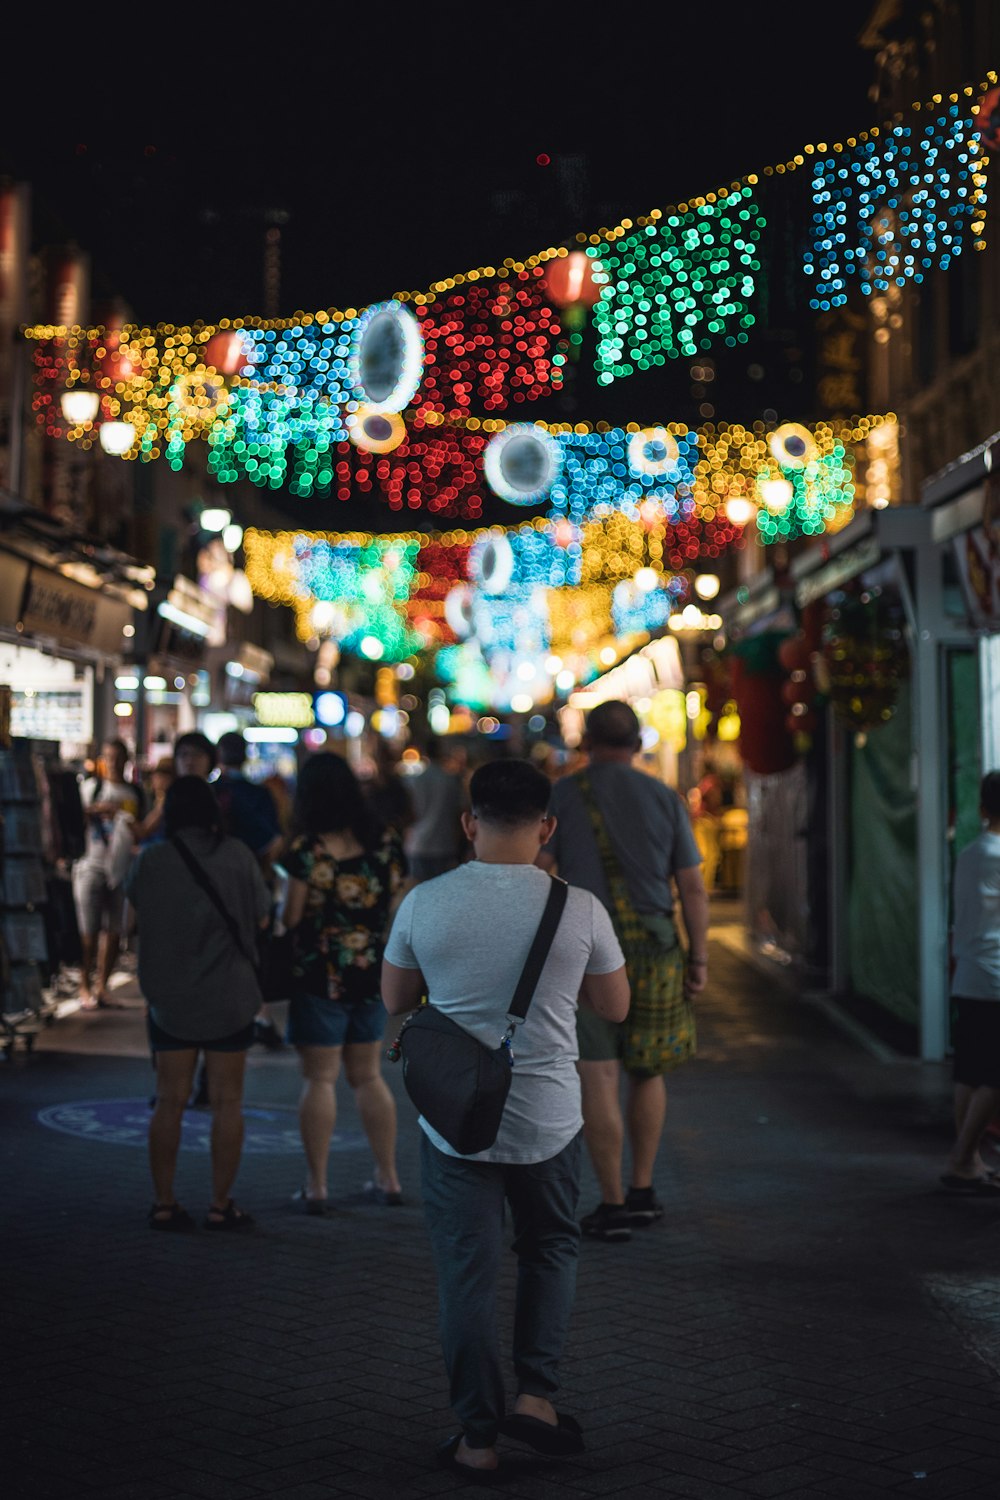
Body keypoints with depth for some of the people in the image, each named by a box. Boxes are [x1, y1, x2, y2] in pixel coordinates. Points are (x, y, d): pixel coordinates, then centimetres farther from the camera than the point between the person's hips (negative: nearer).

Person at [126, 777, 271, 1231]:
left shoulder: (150, 861, -6)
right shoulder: (236, 856, -7)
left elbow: (135, 907, 10)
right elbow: (260, 918, -2)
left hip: (169, 1000, 1)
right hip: (230, 998, -1)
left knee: (169, 1101, 9)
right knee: (226, 1102, 7)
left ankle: (164, 1203, 13)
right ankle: (221, 1205, 10)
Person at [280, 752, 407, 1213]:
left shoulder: (307, 849, -13)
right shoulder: (385, 843, 2)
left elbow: (290, 918, -11)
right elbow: (394, 907, 7)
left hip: (320, 972, -5)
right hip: (372, 971, 5)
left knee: (319, 1078, 2)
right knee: (368, 1075, 15)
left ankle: (316, 1186, 5)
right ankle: (388, 1179, 19)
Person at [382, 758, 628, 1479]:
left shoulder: (424, 903, -8)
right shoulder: (578, 907, -10)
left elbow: (394, 999, 7)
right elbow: (615, 1007, 5)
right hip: (548, 1121, 0)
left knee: (468, 1275, 9)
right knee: (552, 1248, 23)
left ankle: (478, 1434, 15)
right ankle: (537, 1394, 15)